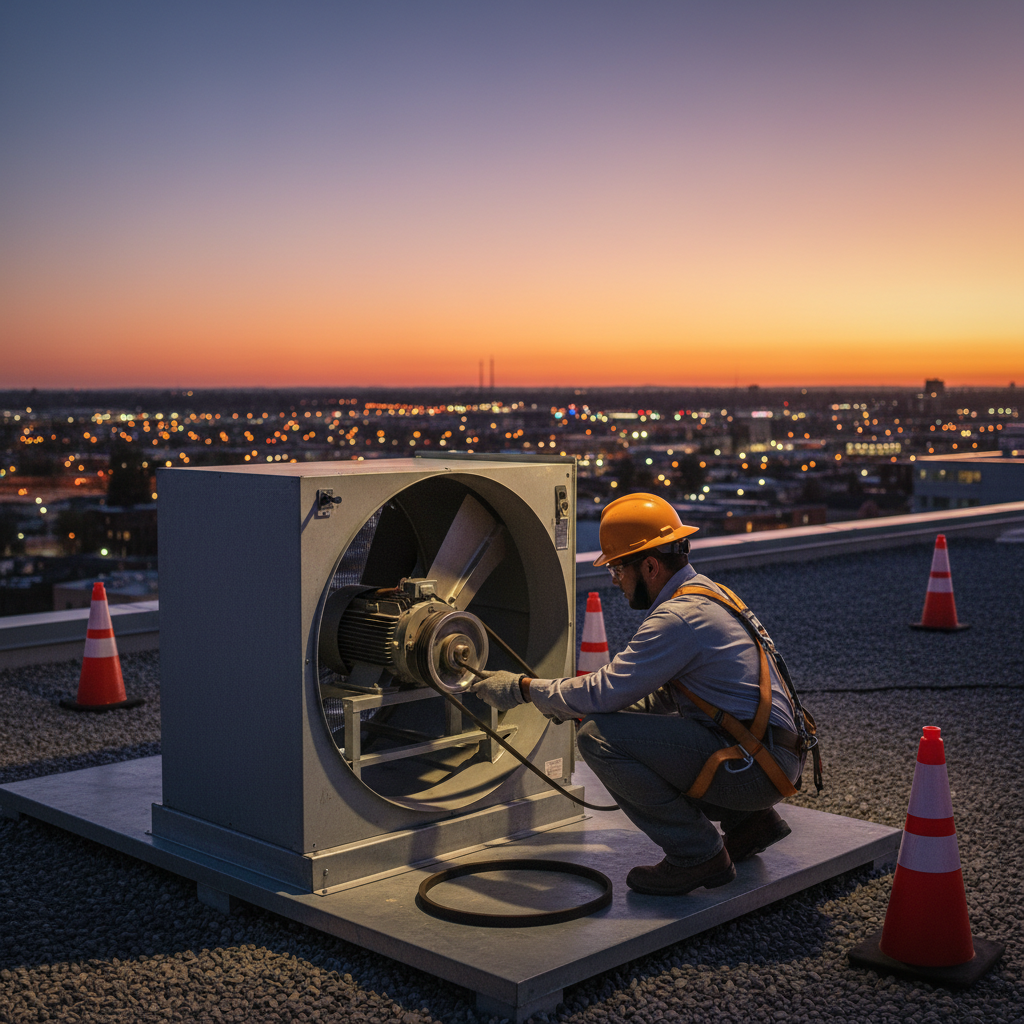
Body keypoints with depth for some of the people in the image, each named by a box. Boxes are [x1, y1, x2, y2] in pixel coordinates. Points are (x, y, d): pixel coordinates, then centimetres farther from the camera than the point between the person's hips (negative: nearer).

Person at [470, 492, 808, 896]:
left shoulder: (679, 618, -18)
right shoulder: (704, 594, 14)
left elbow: (605, 693, -19)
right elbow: (662, 697, 21)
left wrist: (523, 688, -5)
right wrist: (572, 705, 15)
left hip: (758, 766, -10)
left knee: (600, 736, -17)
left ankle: (697, 855, -6)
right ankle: (748, 819, 19)